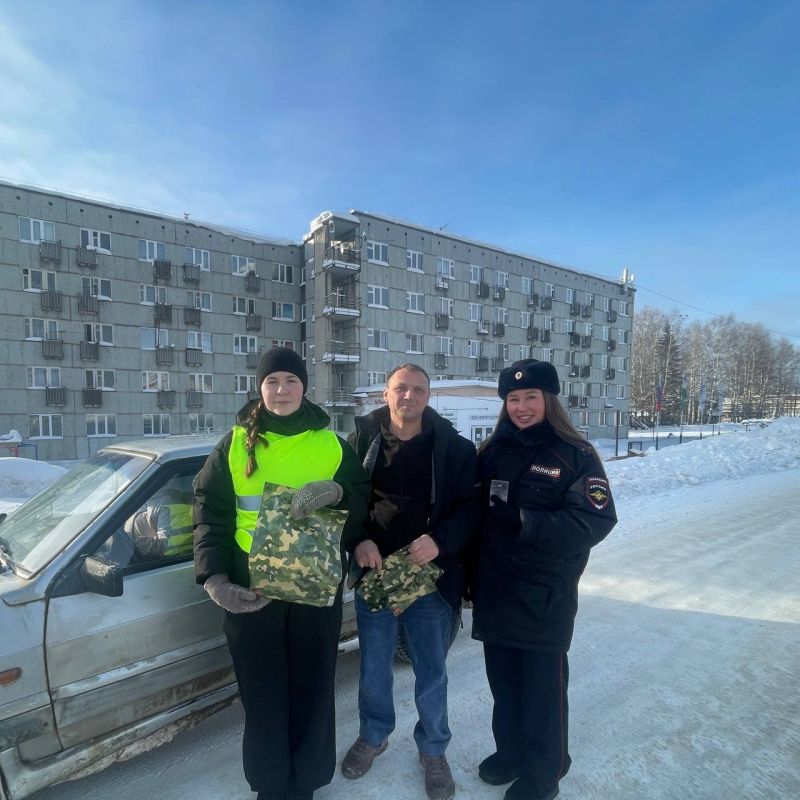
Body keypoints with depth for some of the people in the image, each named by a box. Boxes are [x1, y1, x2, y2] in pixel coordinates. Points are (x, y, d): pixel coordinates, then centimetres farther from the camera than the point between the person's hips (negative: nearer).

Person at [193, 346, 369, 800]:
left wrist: (335, 491, -21)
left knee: (312, 688, 11)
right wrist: (214, 576, -10)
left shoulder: (331, 445, 3)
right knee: (261, 690, 12)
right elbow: (211, 514, 2)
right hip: (250, 588, 0)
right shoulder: (236, 444, 4)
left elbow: (363, 506, 1)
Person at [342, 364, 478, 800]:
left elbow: (470, 507, -6)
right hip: (374, 571, 2)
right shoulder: (362, 440, -3)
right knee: (373, 665, 20)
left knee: (431, 671, 16)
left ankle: (433, 748, 43)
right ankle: (373, 735, 48)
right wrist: (358, 540, -13)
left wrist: (439, 540, -21)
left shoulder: (454, 447, -6)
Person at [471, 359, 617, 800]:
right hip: (495, 590, 4)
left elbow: (596, 520, -17)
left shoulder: (575, 454, -10)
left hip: (545, 598, -4)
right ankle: (510, 753, 44)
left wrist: (526, 521, -24)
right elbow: (474, 511, 7)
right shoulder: (493, 451, 3)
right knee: (503, 681, 19)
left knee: (542, 688, 13)